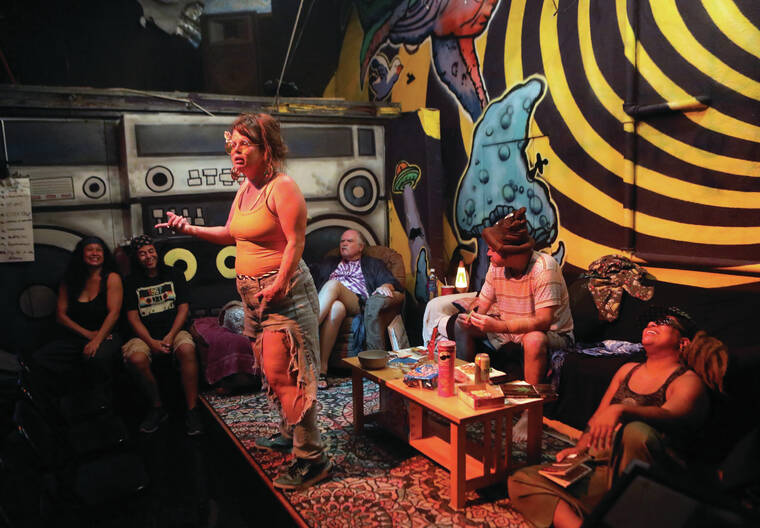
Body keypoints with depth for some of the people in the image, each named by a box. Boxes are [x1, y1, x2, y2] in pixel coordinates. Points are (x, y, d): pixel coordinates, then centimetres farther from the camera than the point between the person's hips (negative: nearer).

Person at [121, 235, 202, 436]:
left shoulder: (174, 275, 12)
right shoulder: (131, 282, 11)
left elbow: (183, 308, 4)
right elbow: (133, 317, 2)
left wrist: (170, 336, -12)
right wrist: (152, 342, -14)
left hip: (174, 331, 0)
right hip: (146, 335, 1)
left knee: (187, 349, -34)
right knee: (136, 358, -33)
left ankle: (192, 410, -28)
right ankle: (157, 407, -11)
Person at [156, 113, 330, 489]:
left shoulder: (282, 188, -14)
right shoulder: (245, 189, 15)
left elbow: (295, 242, -19)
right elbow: (230, 234, 24)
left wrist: (277, 285, -24)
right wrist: (190, 229, 14)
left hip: (283, 293, -9)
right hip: (254, 295, 9)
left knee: (284, 373, -9)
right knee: (271, 370, 17)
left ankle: (311, 457, 1)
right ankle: (289, 434, 36)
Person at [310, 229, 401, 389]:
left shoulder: (373, 264, 30)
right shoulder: (329, 263, 39)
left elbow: (392, 282, 13)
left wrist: (385, 286, -10)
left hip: (357, 302, -2)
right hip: (325, 303, 2)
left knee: (333, 284, -34)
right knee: (336, 307, -38)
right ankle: (321, 368, -46)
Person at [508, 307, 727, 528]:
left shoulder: (688, 381, 1)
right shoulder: (628, 370, 21)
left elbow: (667, 416, -21)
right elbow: (597, 417, 23)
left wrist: (621, 410, -40)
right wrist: (580, 447, 4)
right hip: (604, 471, 6)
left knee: (637, 431, -39)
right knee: (521, 481, -12)